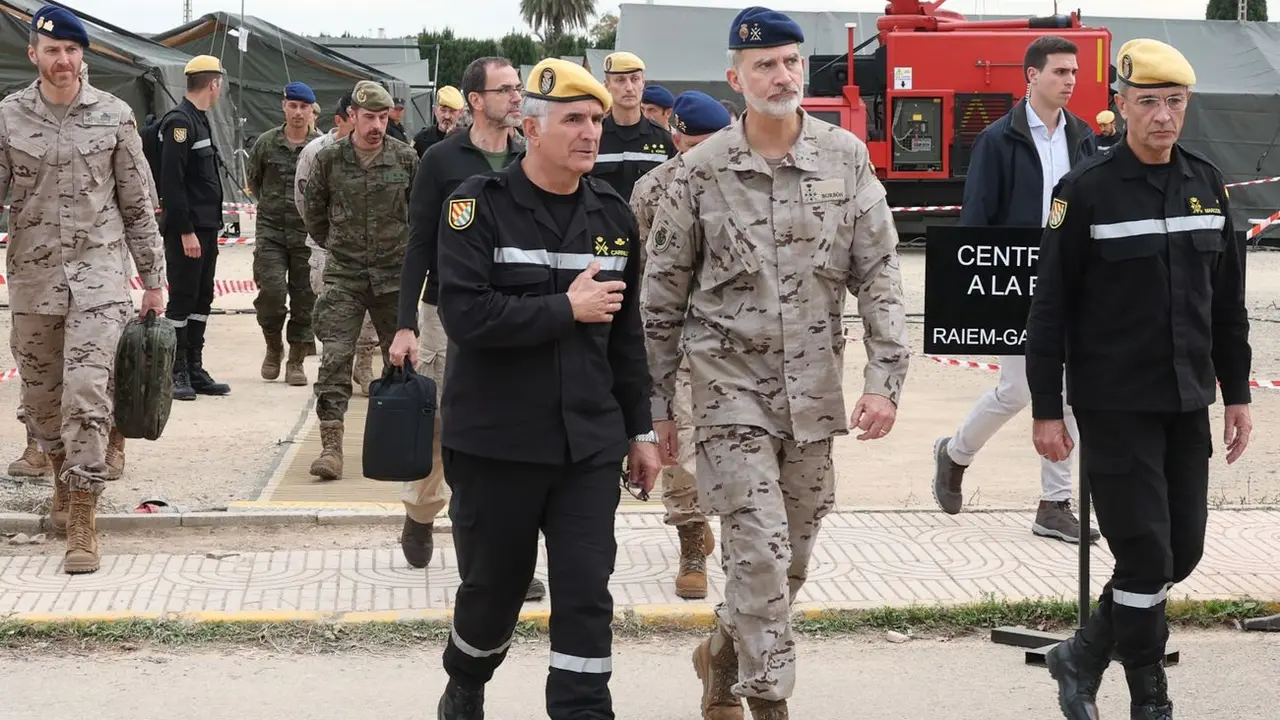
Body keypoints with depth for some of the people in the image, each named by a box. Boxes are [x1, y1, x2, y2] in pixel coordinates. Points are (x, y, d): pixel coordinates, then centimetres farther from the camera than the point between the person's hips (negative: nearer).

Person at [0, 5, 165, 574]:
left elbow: (139, 205, 6)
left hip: (98, 273, -2)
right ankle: (63, 482, 37)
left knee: (88, 393, -12)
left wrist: (153, 280, 6)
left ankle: (82, 522, -10)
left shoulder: (114, 116, 0)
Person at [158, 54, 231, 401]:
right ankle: (176, 373, 2)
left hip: (206, 227, 10)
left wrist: (211, 225, 15)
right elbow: (171, 182, -20)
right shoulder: (179, 121, -14)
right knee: (182, 300, -4)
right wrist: (185, 231, -22)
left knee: (201, 300, 12)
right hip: (187, 230, -10)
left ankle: (194, 370, 17)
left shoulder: (199, 120, 17)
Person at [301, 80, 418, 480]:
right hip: (343, 275, -1)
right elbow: (313, 208, 14)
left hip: (395, 273, 1)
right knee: (335, 357, -10)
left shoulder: (406, 158, -2)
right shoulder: (329, 159, -2)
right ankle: (331, 445, -12)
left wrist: (412, 249, 11)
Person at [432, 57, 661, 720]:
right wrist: (566, 308, -18)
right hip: (495, 441, -3)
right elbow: (464, 314, -20)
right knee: (493, 586, 13)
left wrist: (640, 430, 14)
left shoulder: (613, 215, 6)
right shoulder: (481, 205, -8)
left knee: (587, 596, -2)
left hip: (589, 443, 3)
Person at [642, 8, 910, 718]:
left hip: (813, 389, 3)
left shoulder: (846, 157, 0)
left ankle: (723, 653, 38)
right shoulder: (700, 169, -5)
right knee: (760, 551, -11)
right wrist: (657, 404, 4)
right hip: (731, 386, -3)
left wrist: (885, 379, -7)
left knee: (792, 556, 13)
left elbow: (878, 273, 2)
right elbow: (663, 295, 2)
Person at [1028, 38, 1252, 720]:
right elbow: (1050, 307, -8)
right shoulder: (1086, 191, -9)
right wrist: (1046, 409, -9)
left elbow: (1227, 301, 14)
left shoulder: (1207, 183, 7)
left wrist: (1237, 394, 12)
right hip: (1116, 407, -6)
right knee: (1146, 558, -4)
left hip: (1188, 405, 6)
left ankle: (1081, 657, 27)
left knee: (1182, 553, 9)